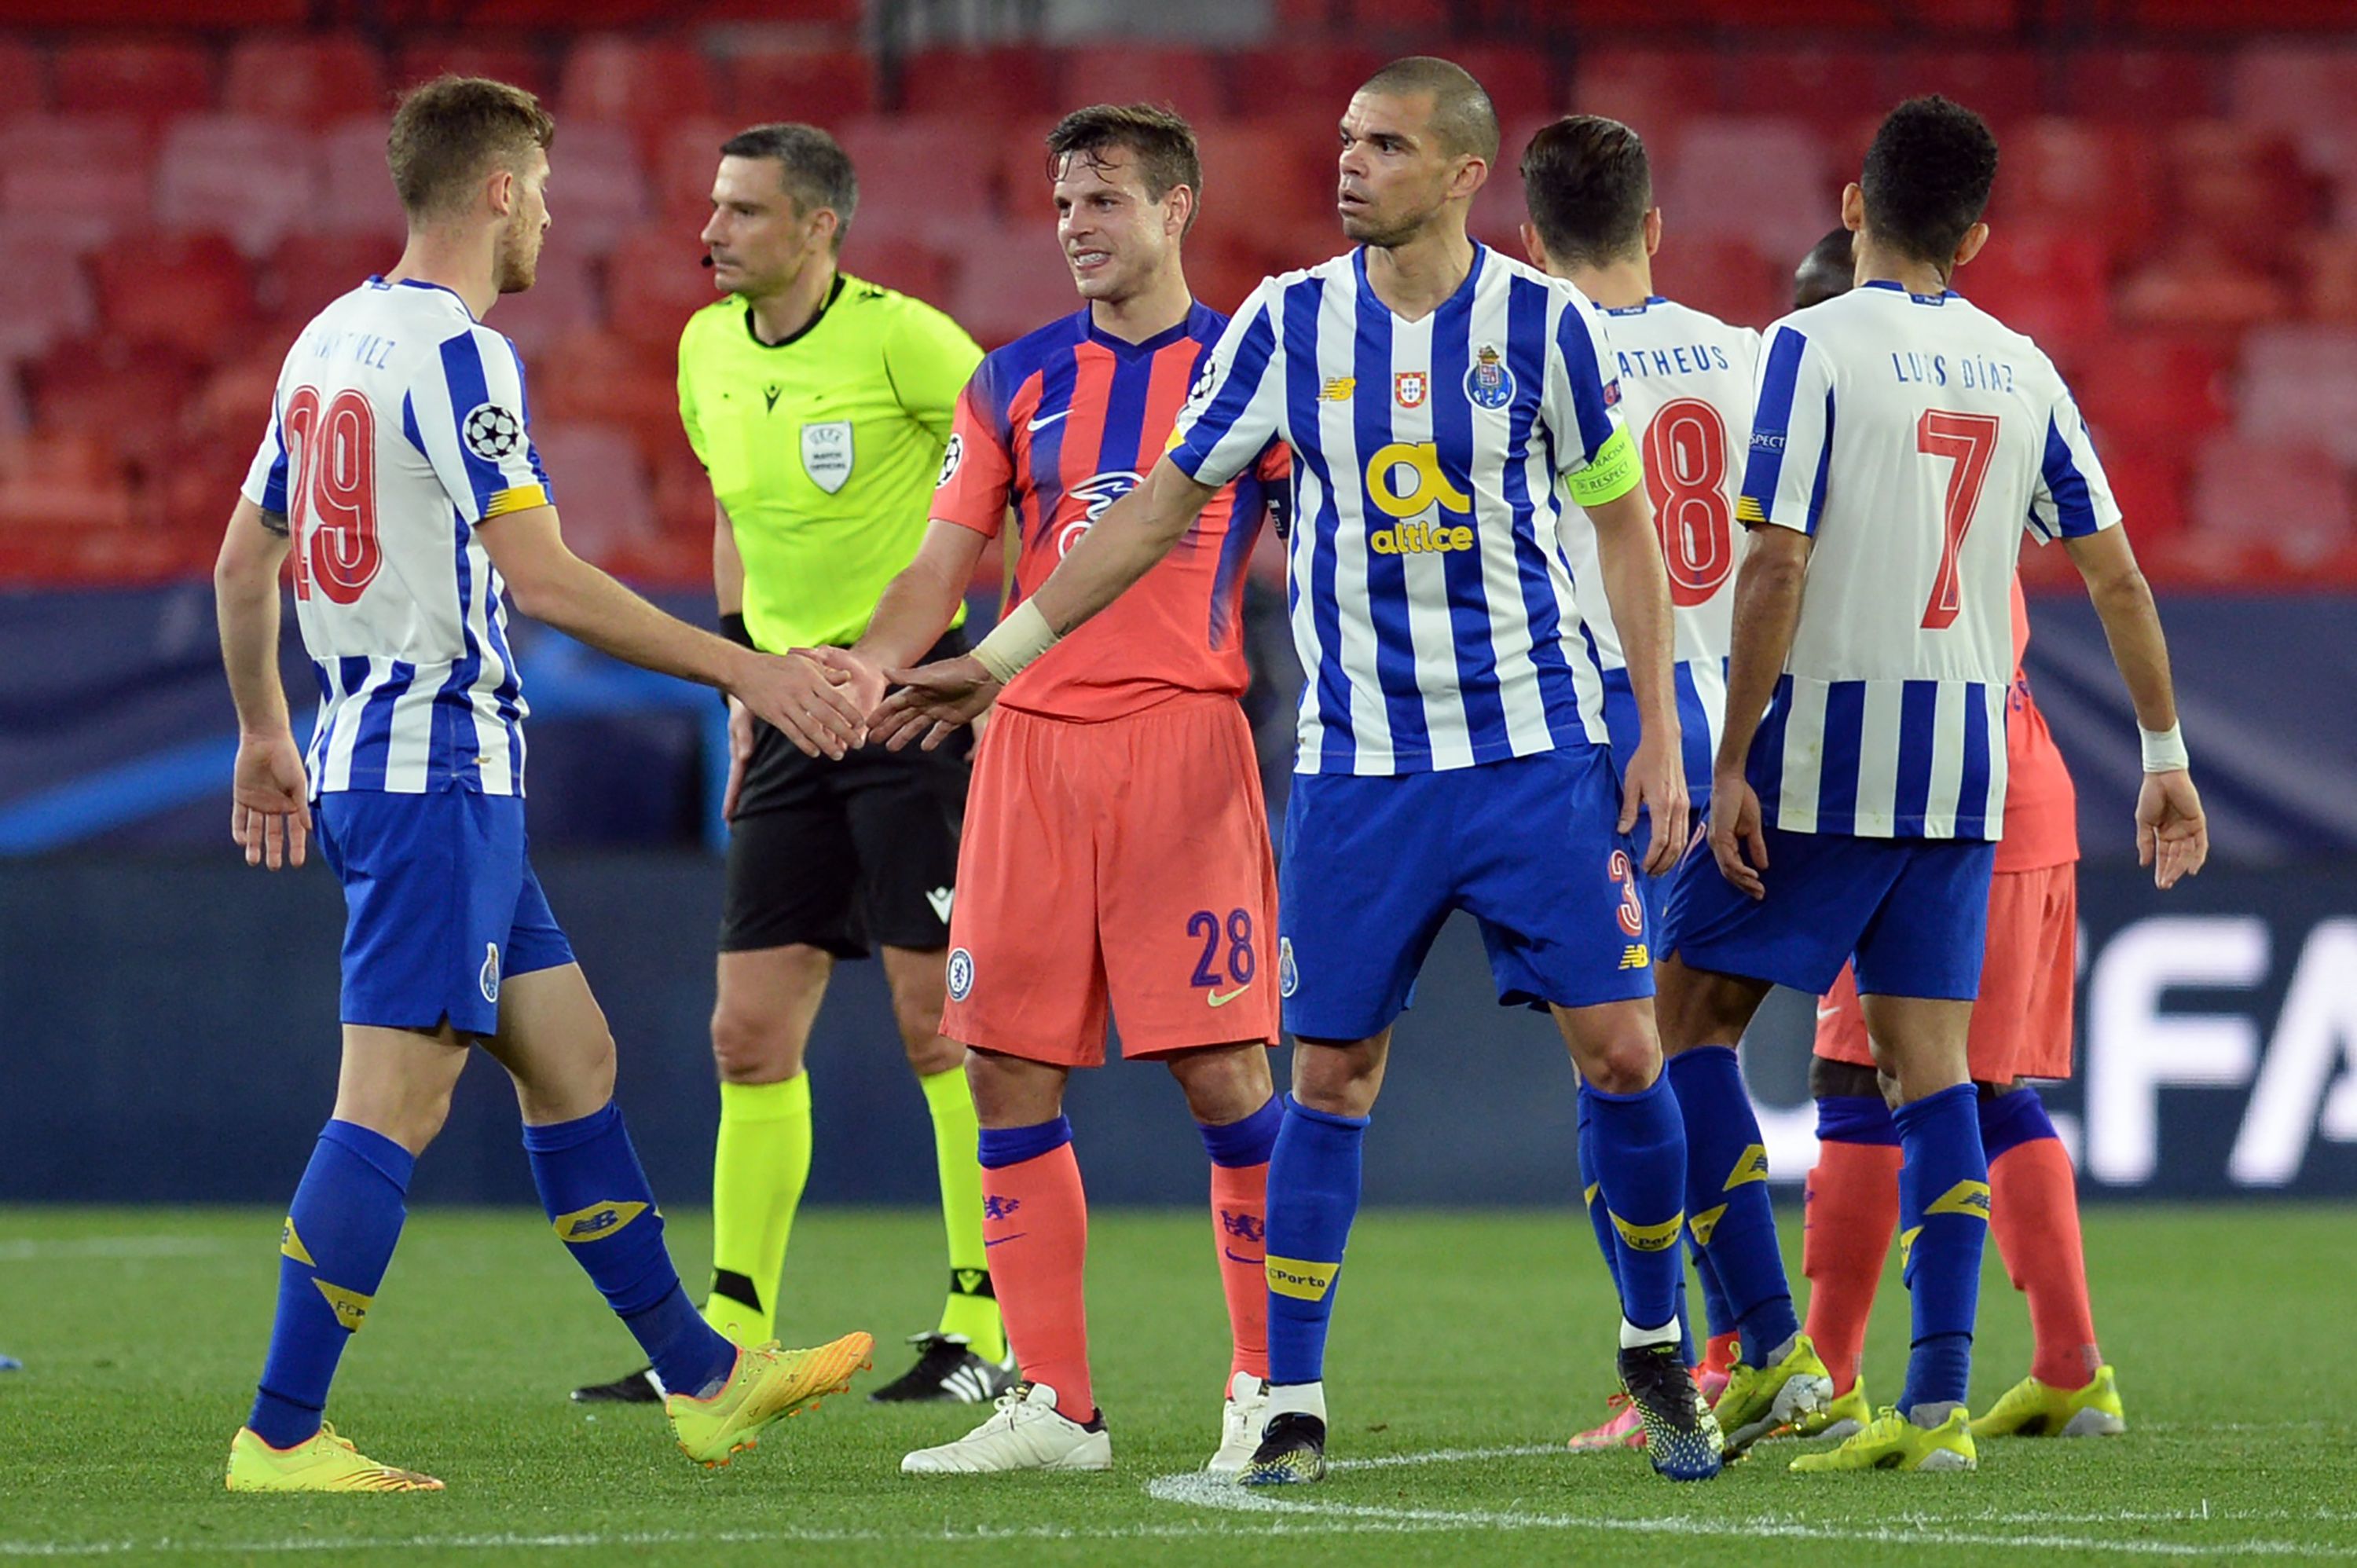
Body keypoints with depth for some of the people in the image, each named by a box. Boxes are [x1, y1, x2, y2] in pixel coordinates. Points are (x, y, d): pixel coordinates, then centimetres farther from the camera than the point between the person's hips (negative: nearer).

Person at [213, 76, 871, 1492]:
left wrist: (266, 738, 34)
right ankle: (282, 1436, -11)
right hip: (441, 772, -10)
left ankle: (704, 1378, 20)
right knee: (395, 1103, -10)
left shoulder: (332, 339, 13)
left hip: (367, 758, 10)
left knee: (575, 1061, 14)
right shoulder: (455, 352, -15)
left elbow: (243, 562, 21)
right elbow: (541, 578, -22)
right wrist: (745, 671, -18)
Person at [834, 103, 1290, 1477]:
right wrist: (869, 666, -5)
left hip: (1184, 733, -4)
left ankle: (1272, 1387, 4)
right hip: (1030, 740, 4)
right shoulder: (1018, 381, 14)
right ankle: (1053, 1406, 8)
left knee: (1221, 1067, -8)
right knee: (1008, 1068, 1)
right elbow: (945, 565, 13)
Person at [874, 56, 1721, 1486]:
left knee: (1620, 1050, -5)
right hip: (1358, 764, 1)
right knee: (1331, 1074, -1)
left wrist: (1661, 735, -1)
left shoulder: (1544, 323, -3)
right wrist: (1000, 656, 6)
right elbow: (1162, 509, 8)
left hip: (1538, 750, -1)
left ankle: (1658, 1349, 15)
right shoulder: (1290, 323, 1)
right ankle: (1293, 1406, 6)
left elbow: (1623, 523, 4)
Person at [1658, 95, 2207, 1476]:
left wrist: (1732, 764, -11)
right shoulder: (2022, 371, 8)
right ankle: (1939, 1401, -4)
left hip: (1824, 748, -5)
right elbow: (2116, 576, 11)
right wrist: (2166, 757, 20)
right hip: (1966, 759, 5)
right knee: (1933, 1061, 5)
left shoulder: (1819, 347, -8)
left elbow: (1778, 567, -14)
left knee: (1691, 1033, 5)